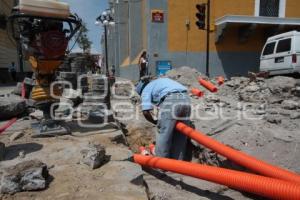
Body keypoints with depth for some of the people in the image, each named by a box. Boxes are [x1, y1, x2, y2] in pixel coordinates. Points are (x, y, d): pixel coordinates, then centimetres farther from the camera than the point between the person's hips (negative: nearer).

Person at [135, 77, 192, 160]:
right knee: (181, 137, 15)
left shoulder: (146, 90, 15)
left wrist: (155, 122, 19)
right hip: (186, 99, 7)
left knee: (163, 137, 4)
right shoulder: (161, 81, 36)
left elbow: (146, 112, 0)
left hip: (170, 100, -7)